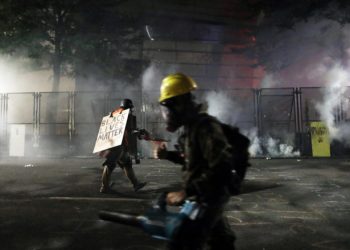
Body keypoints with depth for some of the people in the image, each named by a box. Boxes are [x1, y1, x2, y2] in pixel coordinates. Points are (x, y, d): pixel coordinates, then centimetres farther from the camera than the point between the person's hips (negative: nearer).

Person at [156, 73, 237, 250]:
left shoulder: (206, 127, -24)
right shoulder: (190, 126, 6)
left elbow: (220, 169, -31)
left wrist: (185, 192, -31)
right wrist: (169, 155, 2)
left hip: (210, 197, -10)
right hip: (202, 195, 10)